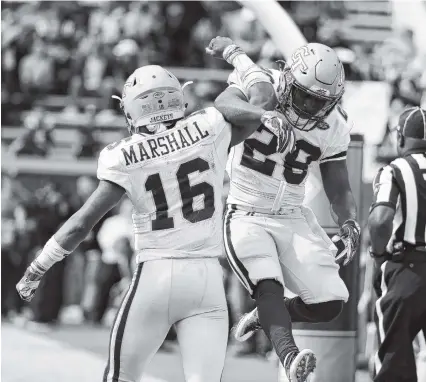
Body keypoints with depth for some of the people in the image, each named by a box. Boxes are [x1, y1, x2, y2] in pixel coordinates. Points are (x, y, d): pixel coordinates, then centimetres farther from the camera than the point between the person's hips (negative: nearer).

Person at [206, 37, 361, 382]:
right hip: (246, 217, -4)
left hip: (292, 218, 5)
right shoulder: (261, 85, -13)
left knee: (329, 304, -4)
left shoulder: (332, 128, -2)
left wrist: (350, 225, -11)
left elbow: (339, 189, 8)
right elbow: (223, 106, -35)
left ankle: (264, 318, 22)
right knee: (269, 285, -29)